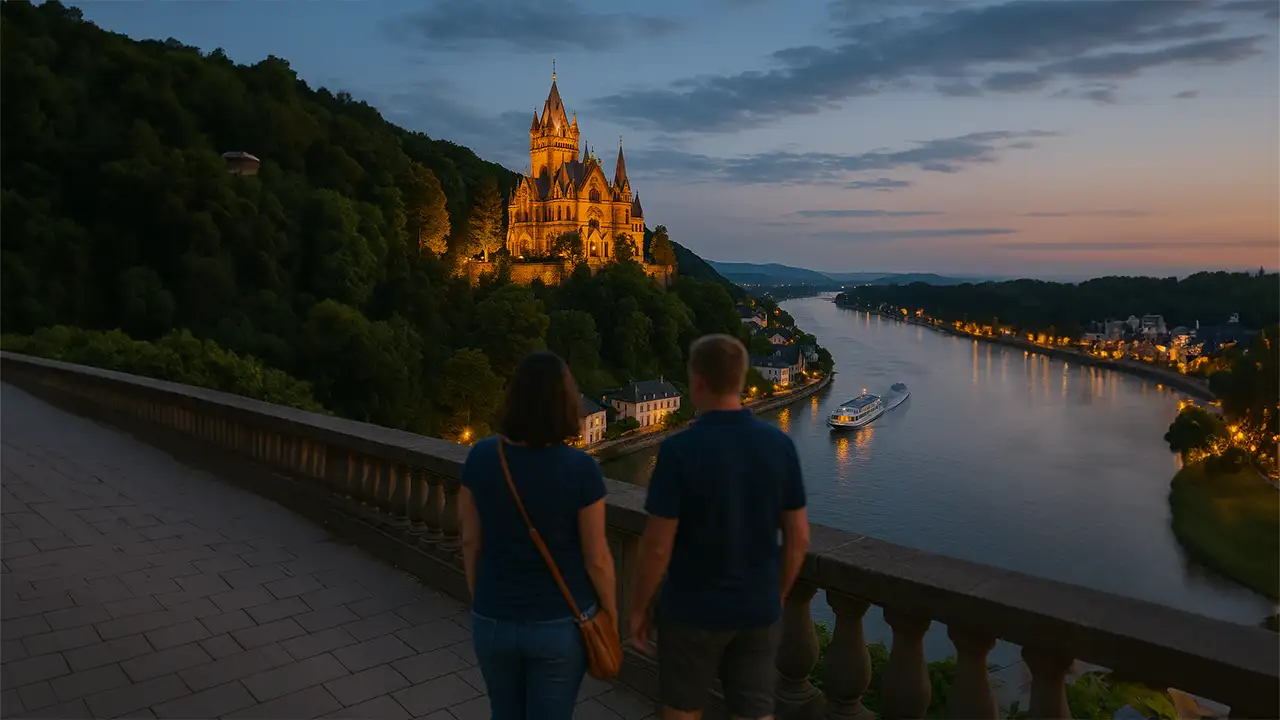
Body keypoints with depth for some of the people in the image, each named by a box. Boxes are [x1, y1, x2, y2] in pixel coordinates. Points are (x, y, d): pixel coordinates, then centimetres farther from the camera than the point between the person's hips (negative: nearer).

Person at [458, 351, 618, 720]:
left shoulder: (481, 456, -12)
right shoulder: (581, 469, -21)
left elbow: (470, 541, -3)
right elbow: (597, 559, -13)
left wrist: (479, 599, 13)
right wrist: (610, 609, 4)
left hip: (494, 619, 3)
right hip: (560, 623, -3)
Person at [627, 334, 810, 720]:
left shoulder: (679, 449, -20)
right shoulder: (780, 444, -7)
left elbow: (657, 546, -17)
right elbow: (798, 537, 0)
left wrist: (638, 607, -2)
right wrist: (778, 596, 15)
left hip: (693, 609, -3)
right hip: (758, 609, 4)